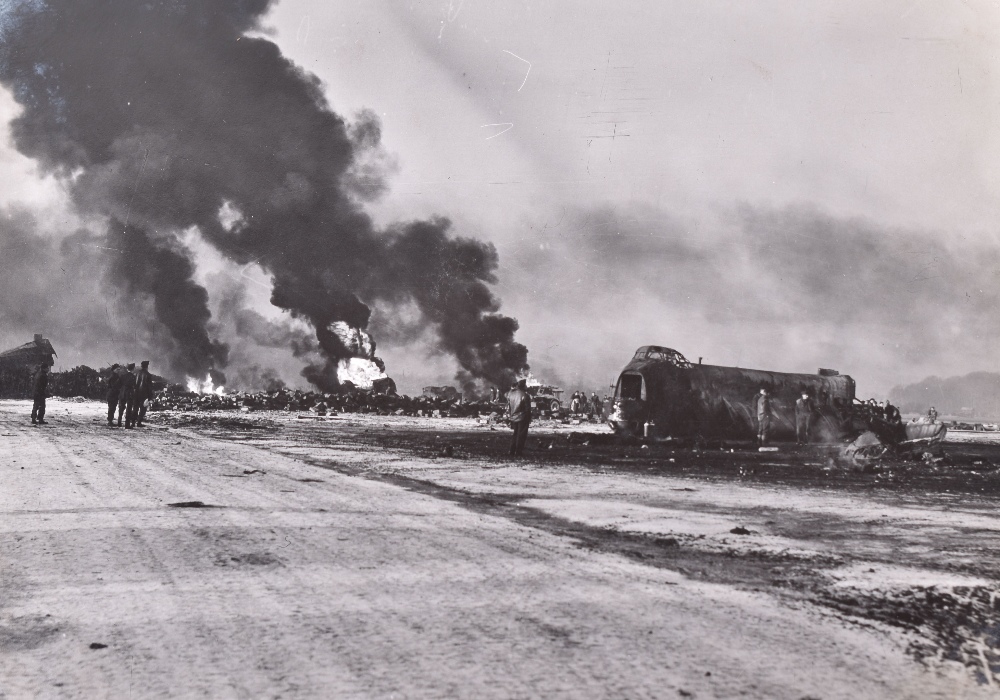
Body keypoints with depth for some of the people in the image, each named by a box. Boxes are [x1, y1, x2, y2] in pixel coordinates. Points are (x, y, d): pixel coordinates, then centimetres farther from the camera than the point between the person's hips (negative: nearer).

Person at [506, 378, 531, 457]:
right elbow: (528, 409, -13)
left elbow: (508, 406, 9)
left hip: (513, 418, 6)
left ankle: (512, 452, 16)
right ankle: (518, 453, 2)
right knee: (521, 436, 3)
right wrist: (529, 418, -3)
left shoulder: (510, 393, 2)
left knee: (515, 434, 18)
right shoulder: (524, 395, -16)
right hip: (522, 418, -6)